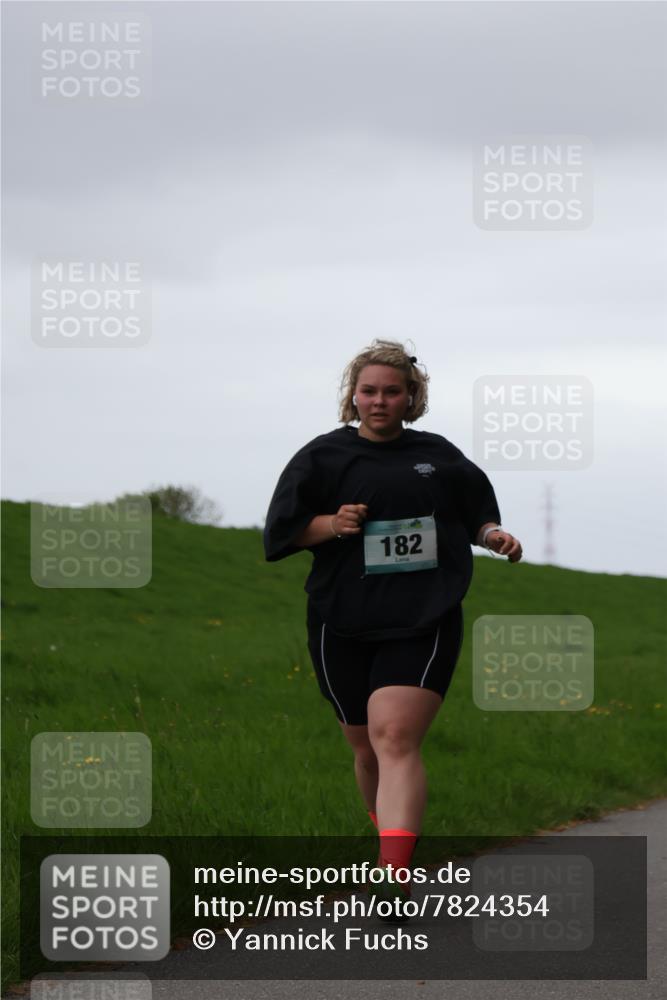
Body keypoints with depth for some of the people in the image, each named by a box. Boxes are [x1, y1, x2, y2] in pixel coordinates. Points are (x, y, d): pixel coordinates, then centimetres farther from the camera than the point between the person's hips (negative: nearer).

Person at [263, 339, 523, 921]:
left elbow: (474, 517, 22)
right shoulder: (324, 456, 6)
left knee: (396, 740, -17)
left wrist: (497, 536, 1)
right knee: (367, 746, 9)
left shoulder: (438, 455, 11)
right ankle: (390, 837, 37)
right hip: (344, 626, 1)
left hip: (423, 624, -1)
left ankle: (395, 878, -26)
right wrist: (331, 524, -14)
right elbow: (282, 532, 4)